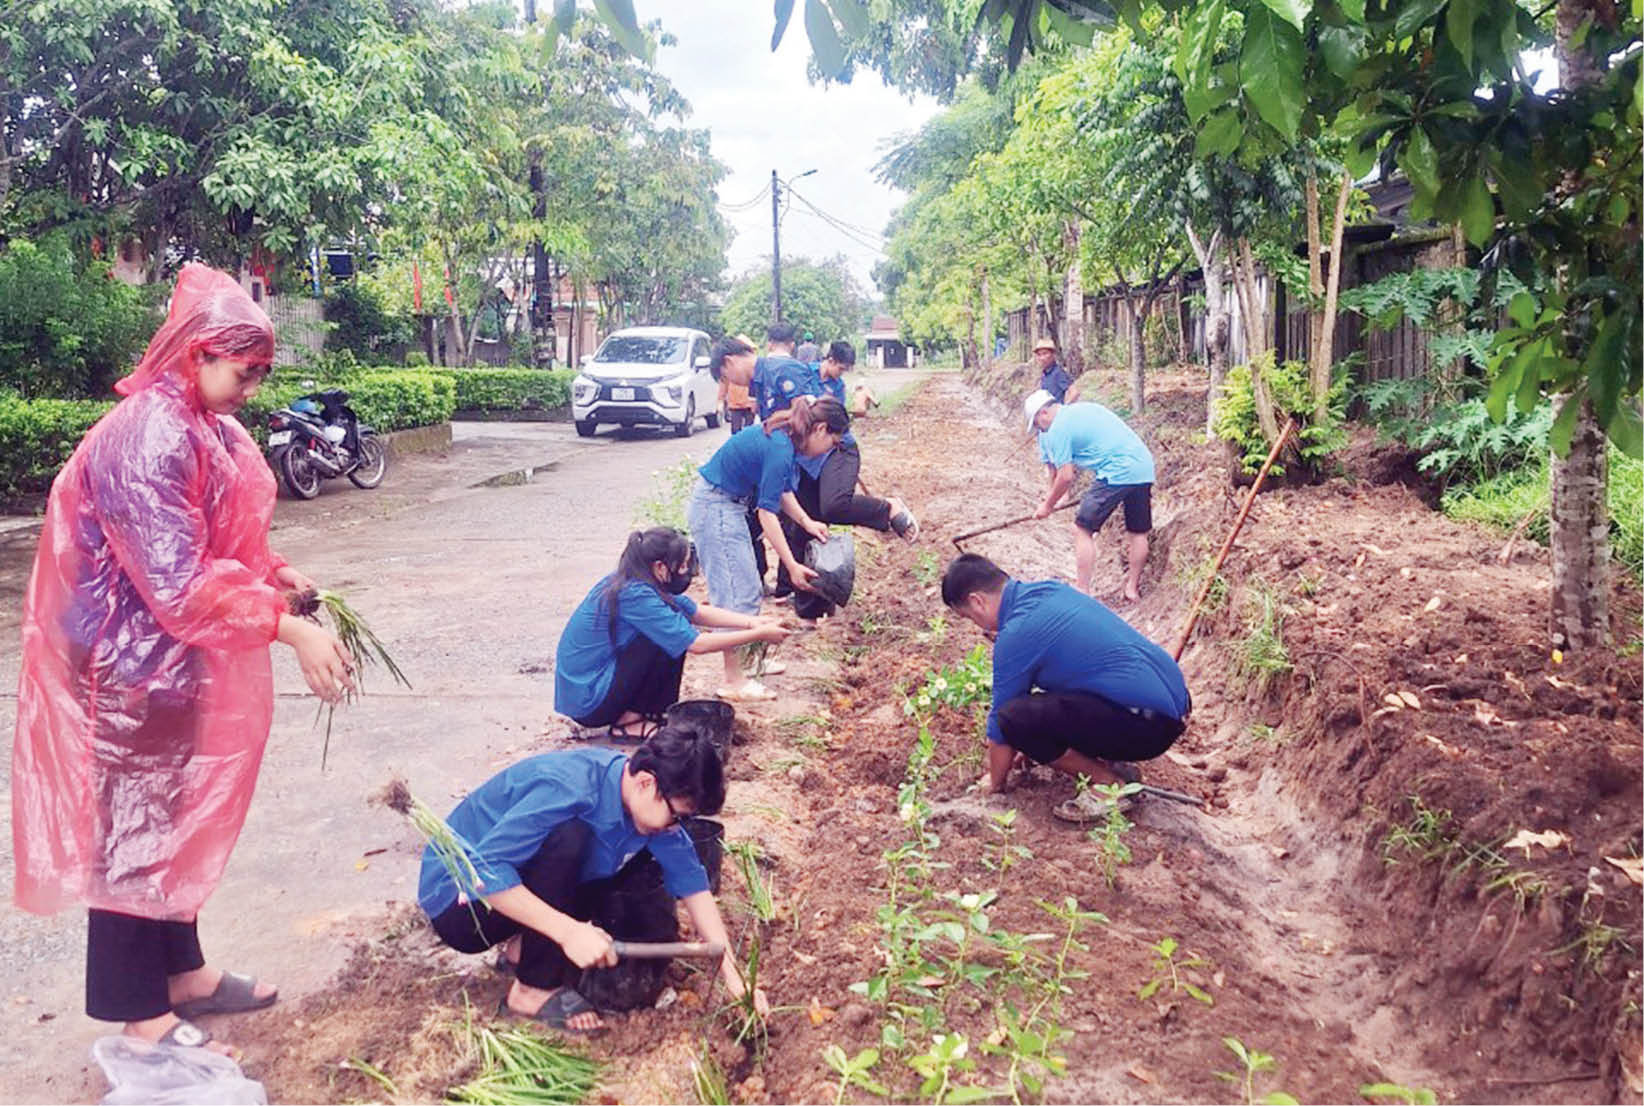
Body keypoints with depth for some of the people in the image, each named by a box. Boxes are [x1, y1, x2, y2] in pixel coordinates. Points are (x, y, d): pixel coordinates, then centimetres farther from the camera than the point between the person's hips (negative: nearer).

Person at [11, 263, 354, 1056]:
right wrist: (289, 628, -33)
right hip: (131, 669, -9)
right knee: (133, 828, 3)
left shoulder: (200, 427, 6)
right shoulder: (144, 439, -24)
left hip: (177, 662, 9)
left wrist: (278, 578, 2)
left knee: (176, 819, 18)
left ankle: (181, 971, 34)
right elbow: (177, 583, -29)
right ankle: (140, 1014, 17)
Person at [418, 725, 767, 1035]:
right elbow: (484, 869, -36)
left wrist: (734, 978, -10)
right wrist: (570, 931, -39)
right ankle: (535, 989, -19)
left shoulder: (649, 801, -9)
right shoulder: (569, 788, -33)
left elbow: (693, 882, -5)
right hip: (455, 902, -7)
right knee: (569, 836, -33)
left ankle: (526, 947, 5)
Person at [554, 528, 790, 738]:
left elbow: (698, 612, 10)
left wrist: (751, 622, 0)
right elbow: (697, 643, -23)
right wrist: (759, 635, -16)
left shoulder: (631, 582, 1)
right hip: (586, 702, -9)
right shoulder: (634, 596, -25)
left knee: (676, 627, 3)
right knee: (670, 638, -18)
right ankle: (629, 723, -5)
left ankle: (654, 712, 10)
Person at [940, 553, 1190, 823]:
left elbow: (1001, 723, -3)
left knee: (1014, 717, -19)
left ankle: (1109, 783, -3)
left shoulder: (1016, 636, -14)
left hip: (1148, 727, -10)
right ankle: (1113, 763, 16)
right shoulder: (1049, 589, 12)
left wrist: (996, 782, 15)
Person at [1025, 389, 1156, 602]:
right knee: (1138, 532, 17)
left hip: (1118, 473, -9)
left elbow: (1066, 477, -4)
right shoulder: (1084, 408, 22)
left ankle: (1083, 592, 0)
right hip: (1145, 466, 9)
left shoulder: (1058, 429, -3)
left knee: (1082, 530, 0)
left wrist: (1048, 505, 9)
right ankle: (1132, 589, 27)